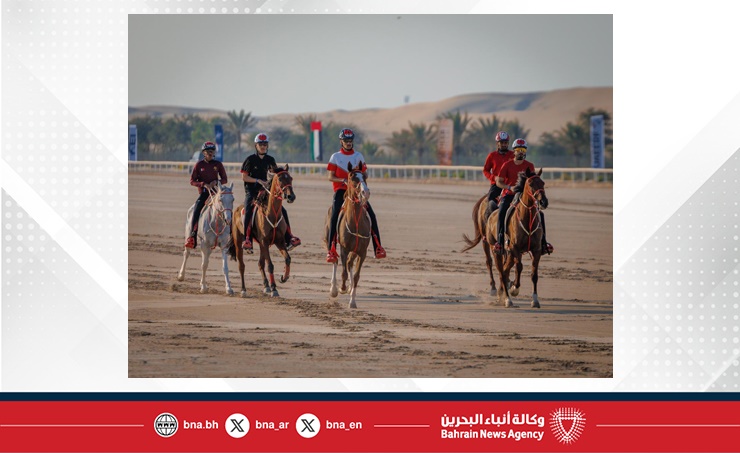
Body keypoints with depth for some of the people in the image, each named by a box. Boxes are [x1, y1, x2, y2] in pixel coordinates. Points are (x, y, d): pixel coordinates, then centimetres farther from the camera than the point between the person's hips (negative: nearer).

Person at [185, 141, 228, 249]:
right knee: (196, 211, -22)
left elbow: (225, 179, 10)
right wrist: (204, 184, -14)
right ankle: (192, 237, -22)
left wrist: (217, 181, -11)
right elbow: (192, 181, 2)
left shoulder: (218, 164, 8)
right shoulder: (199, 165, 4)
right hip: (203, 192, -1)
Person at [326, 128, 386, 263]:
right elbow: (331, 177, 2)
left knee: (371, 215, -12)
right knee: (334, 216, -23)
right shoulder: (335, 157, 5)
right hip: (341, 190, -2)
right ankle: (331, 250, -21)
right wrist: (343, 180, -16)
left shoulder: (358, 156, 11)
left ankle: (378, 247, -6)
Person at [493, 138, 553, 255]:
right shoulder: (507, 165, -1)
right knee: (502, 212, -30)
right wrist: (509, 187, -18)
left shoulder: (529, 166, 5)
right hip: (509, 195, -3)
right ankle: (499, 241, -31)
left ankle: (543, 242, -2)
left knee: (539, 214, -12)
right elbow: (498, 182, -2)